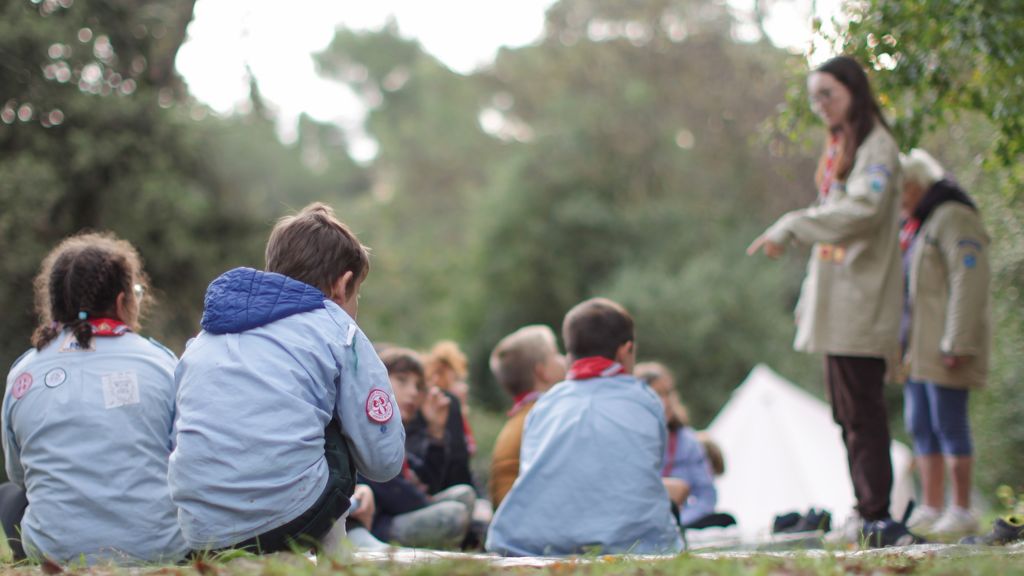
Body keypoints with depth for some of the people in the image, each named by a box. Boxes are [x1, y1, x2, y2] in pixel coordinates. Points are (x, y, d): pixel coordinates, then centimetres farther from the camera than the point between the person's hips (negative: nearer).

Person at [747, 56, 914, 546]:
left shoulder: (876, 147, -7)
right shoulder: (839, 150, 21)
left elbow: (862, 208, -23)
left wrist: (791, 227, -26)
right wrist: (810, 298, 18)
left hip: (860, 303, -9)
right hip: (836, 304, 9)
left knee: (861, 410, -11)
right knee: (848, 411, 10)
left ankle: (878, 519, -11)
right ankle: (869, 515, 14)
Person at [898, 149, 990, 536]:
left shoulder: (953, 220, -10)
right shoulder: (913, 225, 21)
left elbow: (969, 283, -18)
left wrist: (957, 344, -22)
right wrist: (901, 344, 21)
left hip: (945, 348, -10)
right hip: (916, 350, 10)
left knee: (949, 425, -9)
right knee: (921, 427, 9)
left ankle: (962, 511, -5)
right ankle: (931, 509, 13)